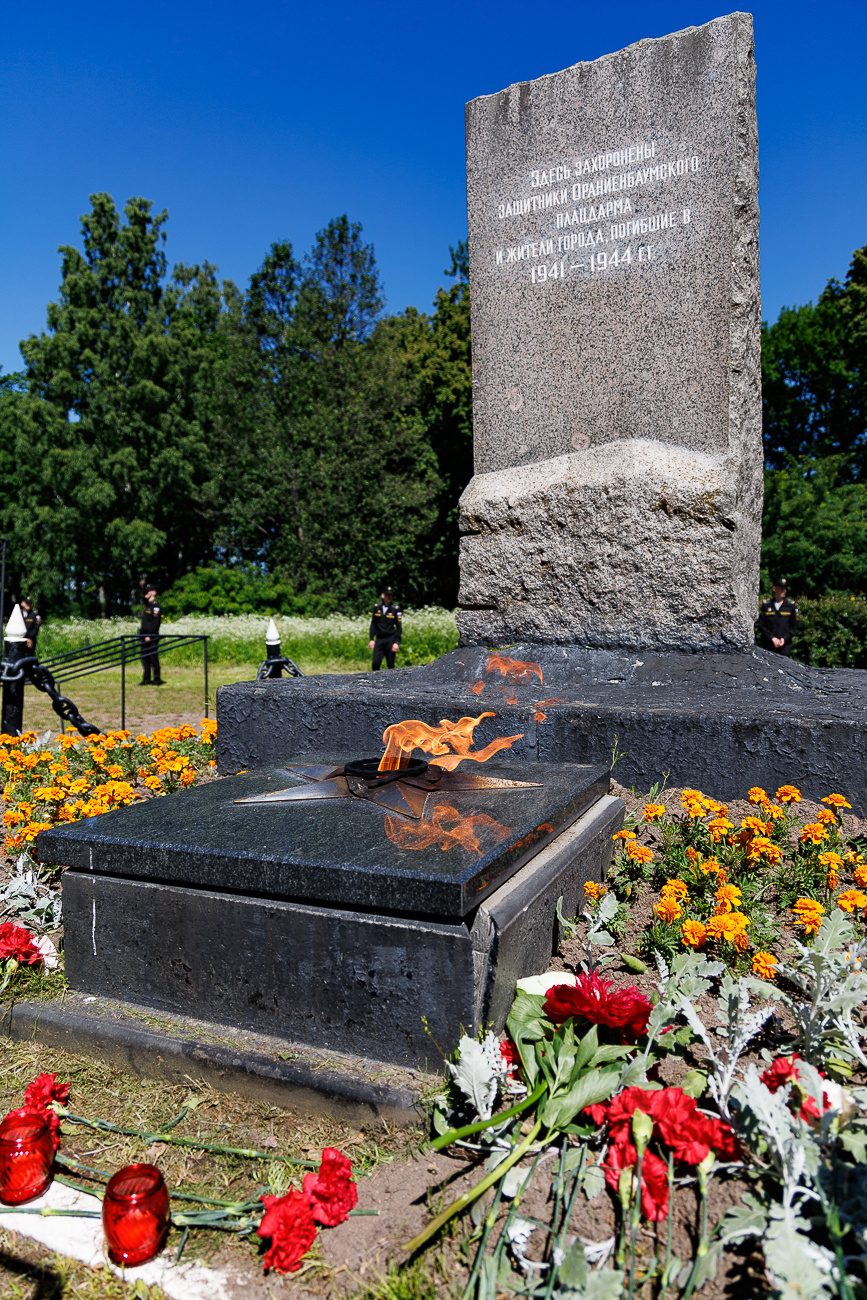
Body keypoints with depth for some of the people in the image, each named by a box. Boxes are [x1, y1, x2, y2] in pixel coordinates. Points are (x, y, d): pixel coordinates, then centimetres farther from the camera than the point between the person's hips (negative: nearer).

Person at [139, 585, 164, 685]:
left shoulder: (156, 606, -9)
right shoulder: (147, 605, 15)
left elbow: (155, 622, -15)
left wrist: (150, 635, -19)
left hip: (152, 637, -8)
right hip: (145, 636, 9)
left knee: (153, 657, -6)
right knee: (145, 657, 9)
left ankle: (157, 679, -1)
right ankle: (146, 679, 14)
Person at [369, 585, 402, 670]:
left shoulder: (395, 609, -2)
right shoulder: (376, 607, 7)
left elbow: (399, 627, 0)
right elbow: (373, 624, 14)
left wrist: (397, 642, -7)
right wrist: (371, 639, 7)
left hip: (390, 639, -2)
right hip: (379, 639, 2)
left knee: (391, 665, 0)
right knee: (376, 663, -8)